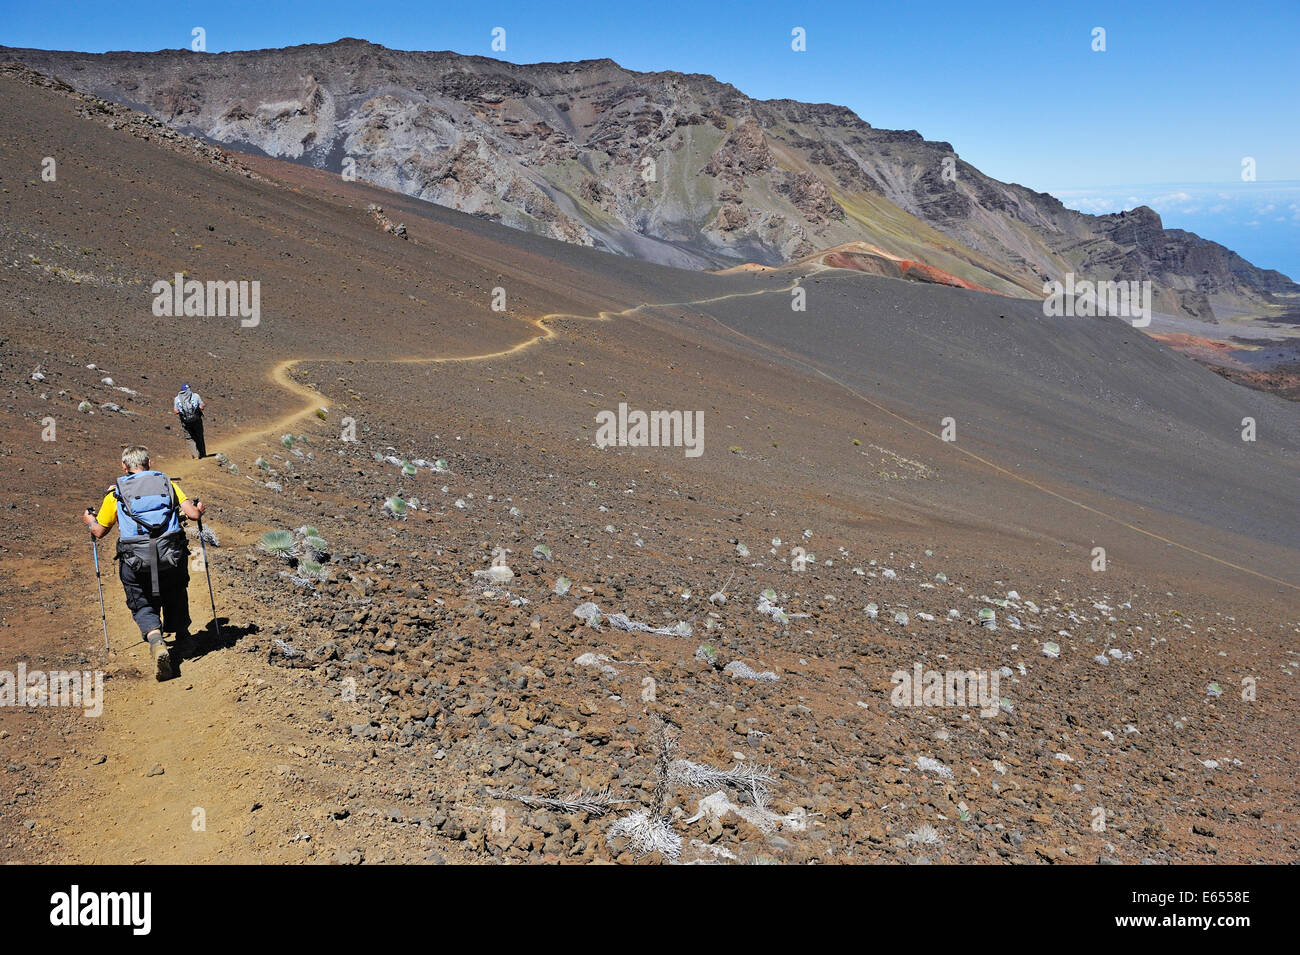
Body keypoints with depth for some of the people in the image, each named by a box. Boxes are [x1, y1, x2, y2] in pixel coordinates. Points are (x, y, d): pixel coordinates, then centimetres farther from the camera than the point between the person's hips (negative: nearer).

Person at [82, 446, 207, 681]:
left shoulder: (116, 493, 9)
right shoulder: (167, 483, 10)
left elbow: (99, 532, 14)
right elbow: (193, 514, 2)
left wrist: (89, 520, 37)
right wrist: (200, 510, 26)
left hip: (136, 562, -1)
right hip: (172, 556, 1)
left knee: (143, 607, 11)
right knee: (175, 594, 27)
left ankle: (157, 642, -16)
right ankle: (181, 633, 42)